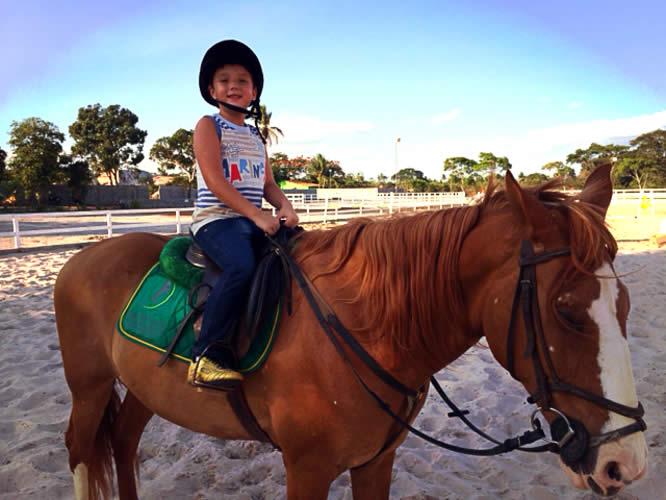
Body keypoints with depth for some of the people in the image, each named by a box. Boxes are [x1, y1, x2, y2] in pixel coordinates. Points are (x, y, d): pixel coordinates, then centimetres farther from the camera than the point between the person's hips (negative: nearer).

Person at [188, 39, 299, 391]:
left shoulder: (256, 137, 21)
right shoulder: (209, 126, 1)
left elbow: (268, 183, 17)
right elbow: (215, 181, -12)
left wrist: (284, 207, -6)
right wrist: (257, 215, -20)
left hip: (255, 220, 7)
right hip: (216, 219, -7)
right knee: (242, 265, -35)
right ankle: (207, 354, -25)